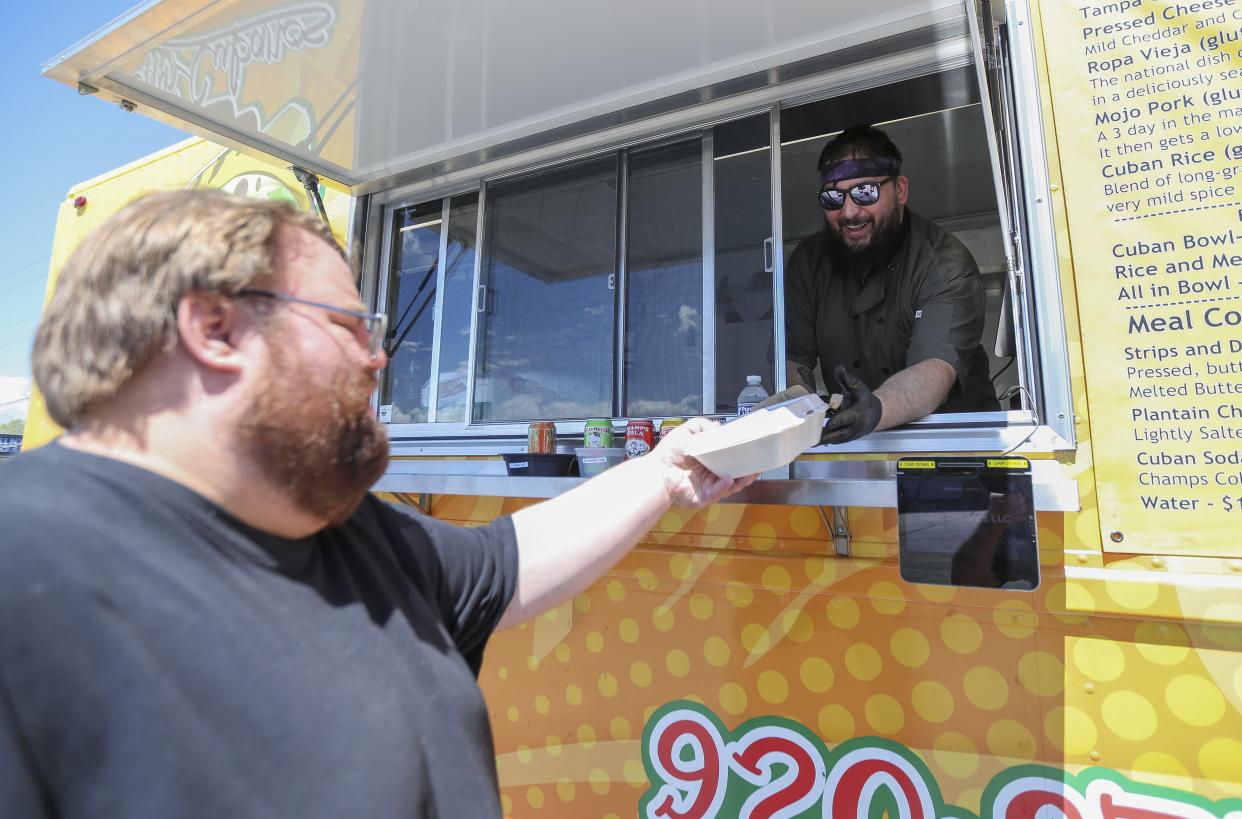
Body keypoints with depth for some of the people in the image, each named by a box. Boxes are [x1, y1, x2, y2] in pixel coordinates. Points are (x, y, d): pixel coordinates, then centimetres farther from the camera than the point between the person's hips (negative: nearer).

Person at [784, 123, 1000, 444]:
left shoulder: (945, 264, -13)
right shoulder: (808, 261, 0)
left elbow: (937, 367, -29)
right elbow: (792, 358, -4)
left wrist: (877, 408, -49)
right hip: (851, 441, 4)